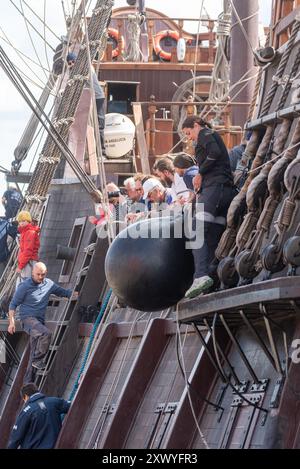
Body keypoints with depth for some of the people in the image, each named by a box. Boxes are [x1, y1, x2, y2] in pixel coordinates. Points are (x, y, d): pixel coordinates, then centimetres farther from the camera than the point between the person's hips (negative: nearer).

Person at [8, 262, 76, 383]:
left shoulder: (48, 284, 9)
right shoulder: (24, 286, -7)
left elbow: (62, 292, 23)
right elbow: (13, 304, -3)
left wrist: (76, 294, 8)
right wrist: (12, 322, -11)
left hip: (40, 321, 6)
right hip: (28, 318, -6)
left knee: (35, 352, 1)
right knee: (46, 333, -32)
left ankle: (28, 381, 4)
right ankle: (38, 360, -21)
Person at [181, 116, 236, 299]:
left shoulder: (205, 133, 5)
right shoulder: (215, 136, 33)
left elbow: (214, 152, -14)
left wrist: (200, 173, -5)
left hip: (214, 186, -10)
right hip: (228, 189, 10)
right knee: (212, 240, 3)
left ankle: (201, 275, -37)